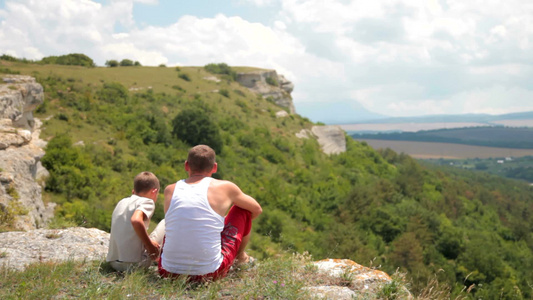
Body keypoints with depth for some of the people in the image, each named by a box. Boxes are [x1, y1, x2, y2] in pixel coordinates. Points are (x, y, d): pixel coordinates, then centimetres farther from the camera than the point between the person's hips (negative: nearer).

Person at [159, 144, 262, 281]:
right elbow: (257, 209, 18)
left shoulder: (170, 190, 6)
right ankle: (240, 257, 39)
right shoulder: (224, 187, -1)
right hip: (209, 273, -3)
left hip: (168, 272, 4)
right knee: (242, 209, 17)